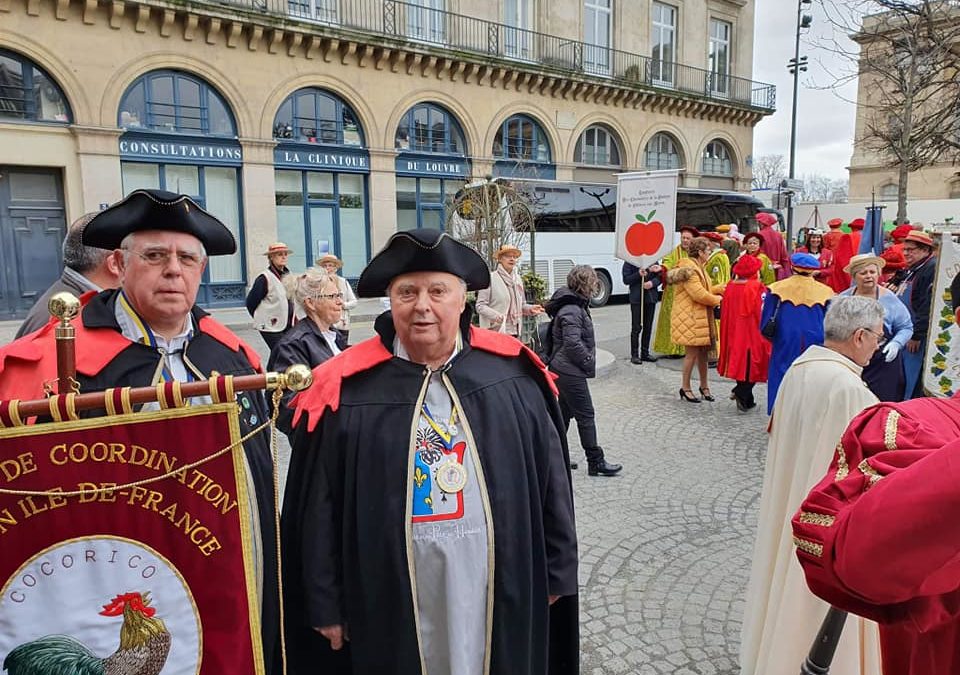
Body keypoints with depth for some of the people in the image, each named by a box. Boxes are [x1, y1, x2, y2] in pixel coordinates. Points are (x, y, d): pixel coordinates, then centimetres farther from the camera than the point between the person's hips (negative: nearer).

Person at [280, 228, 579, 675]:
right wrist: (326, 603, 0)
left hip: (500, 596, 2)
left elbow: (550, 480, 2)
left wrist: (555, 570, 6)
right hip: (391, 602, -1)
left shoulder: (511, 374, -5)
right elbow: (319, 508, -4)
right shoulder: (346, 389, -9)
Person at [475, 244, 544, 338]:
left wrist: (530, 308, 3)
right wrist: (496, 315, -24)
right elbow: (480, 306, -8)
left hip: (515, 333, 7)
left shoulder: (518, 279, 16)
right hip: (496, 331, -7)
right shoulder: (490, 279, -5)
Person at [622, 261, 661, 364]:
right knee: (636, 327, 0)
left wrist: (652, 283, -15)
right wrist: (638, 274, -21)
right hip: (637, 298, -4)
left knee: (648, 327, 11)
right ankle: (634, 355, 8)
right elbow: (626, 280, -6)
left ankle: (645, 353, 22)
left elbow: (659, 276, 6)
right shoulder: (629, 261, -4)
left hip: (651, 297, 4)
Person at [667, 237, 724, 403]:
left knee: (703, 352, 13)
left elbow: (706, 289, 22)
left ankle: (704, 386, 24)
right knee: (692, 353, -5)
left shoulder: (698, 268, 19)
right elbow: (699, 294, -21)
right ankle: (685, 388, 7)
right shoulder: (689, 269, -16)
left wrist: (723, 288, 9)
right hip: (689, 318, -10)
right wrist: (717, 300, -7)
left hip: (701, 318, 10)